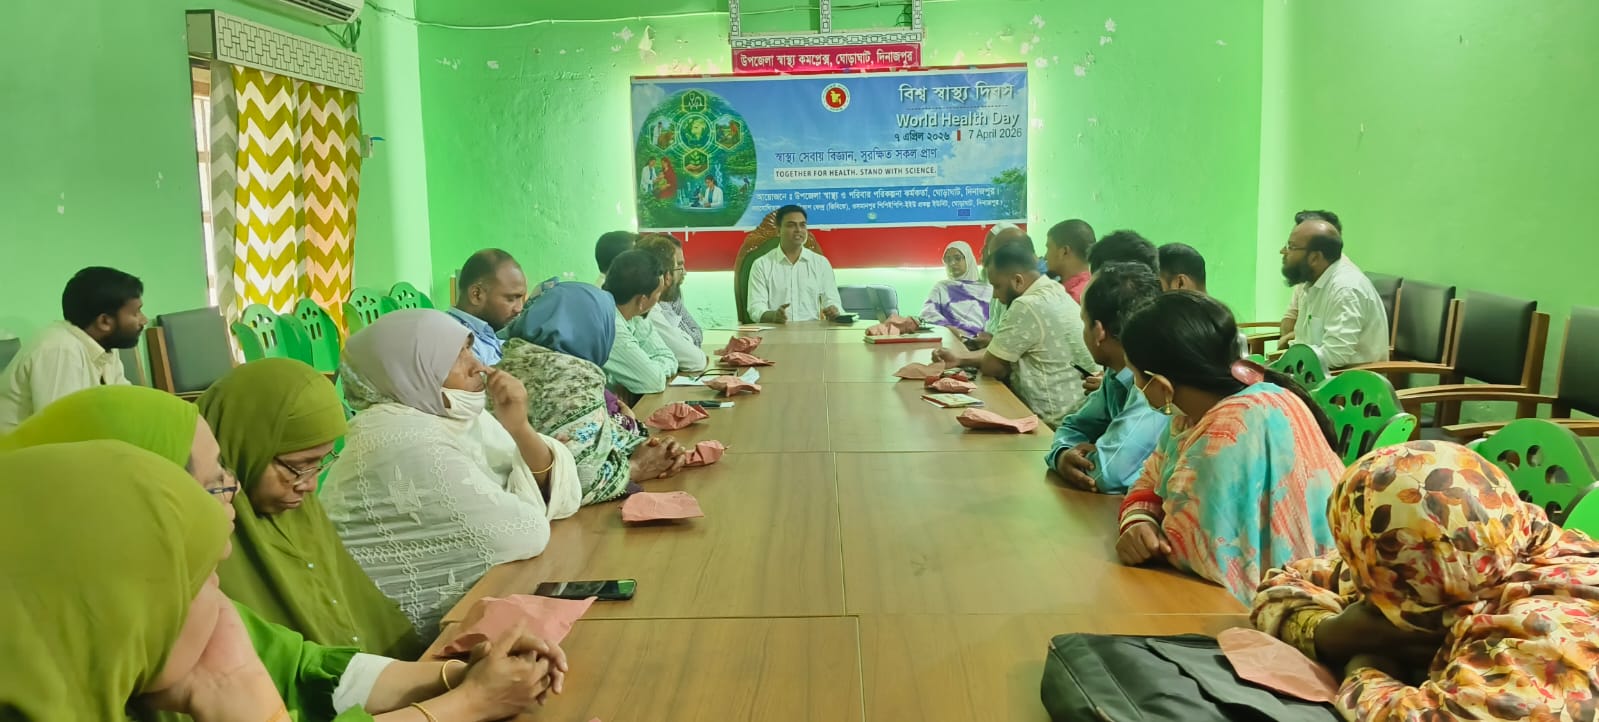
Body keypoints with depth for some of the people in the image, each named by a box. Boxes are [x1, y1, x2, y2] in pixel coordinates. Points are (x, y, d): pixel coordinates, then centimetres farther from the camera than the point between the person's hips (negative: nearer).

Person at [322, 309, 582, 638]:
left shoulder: (461, 414, 2)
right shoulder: (405, 444, -23)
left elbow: (564, 499, -1)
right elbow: (527, 535, -23)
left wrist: (521, 430, -15)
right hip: (435, 631, -7)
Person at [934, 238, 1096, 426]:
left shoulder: (1027, 306, -21)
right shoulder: (1054, 293, 9)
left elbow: (991, 366, -13)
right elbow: (1006, 352, 17)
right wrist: (960, 358, 12)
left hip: (1055, 422, -9)